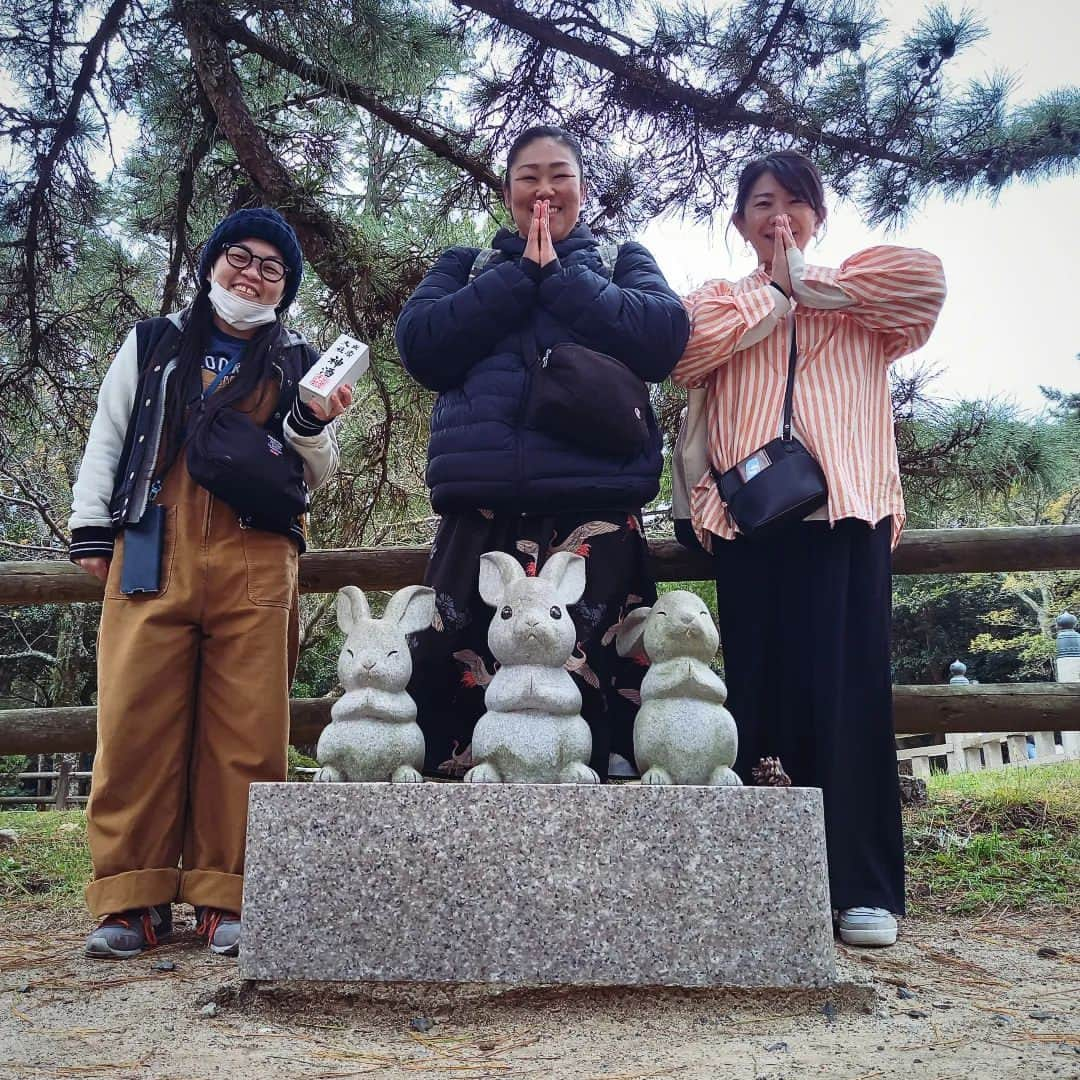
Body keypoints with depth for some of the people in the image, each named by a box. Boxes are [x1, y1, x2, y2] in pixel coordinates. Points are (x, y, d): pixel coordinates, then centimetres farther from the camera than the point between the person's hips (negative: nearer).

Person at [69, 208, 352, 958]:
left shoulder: (298, 364, 17)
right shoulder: (151, 345, 19)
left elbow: (315, 478, 13)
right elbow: (107, 439, 17)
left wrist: (312, 426, -7)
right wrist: (90, 529, 8)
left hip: (256, 563, 0)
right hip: (151, 554, 1)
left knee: (247, 729, -4)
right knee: (135, 720, -5)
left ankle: (229, 900, 3)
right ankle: (132, 900, 3)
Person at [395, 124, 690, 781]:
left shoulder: (623, 262, 22)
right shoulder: (466, 266, 25)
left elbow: (665, 337, 0)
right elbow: (420, 345, 4)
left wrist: (559, 274, 2)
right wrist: (521, 273, 3)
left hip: (595, 506, -1)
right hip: (480, 507, 2)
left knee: (586, 681, -13)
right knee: (454, 688, -9)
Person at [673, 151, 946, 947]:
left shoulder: (862, 298, 20)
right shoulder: (717, 298, 21)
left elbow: (926, 277, -3)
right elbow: (686, 349, -3)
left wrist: (812, 286, 2)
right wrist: (778, 294, 5)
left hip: (847, 507, -1)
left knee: (848, 690, -7)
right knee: (761, 693, 1)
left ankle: (865, 889, -2)